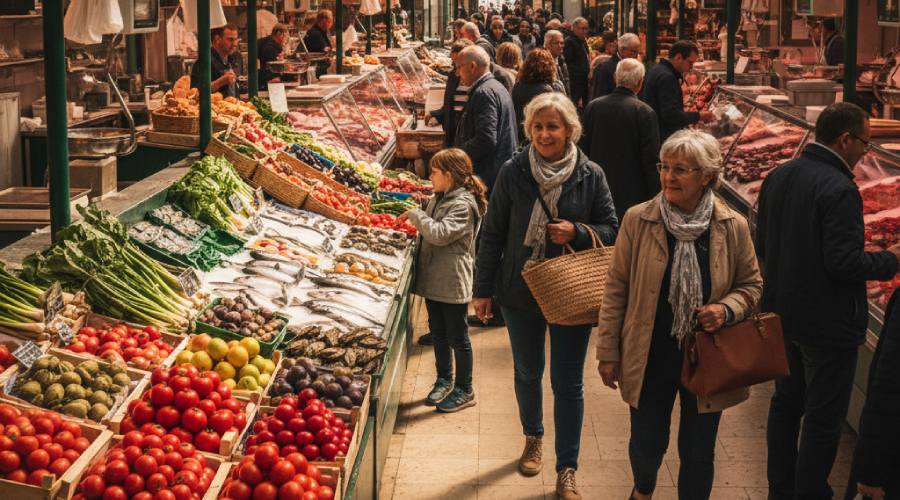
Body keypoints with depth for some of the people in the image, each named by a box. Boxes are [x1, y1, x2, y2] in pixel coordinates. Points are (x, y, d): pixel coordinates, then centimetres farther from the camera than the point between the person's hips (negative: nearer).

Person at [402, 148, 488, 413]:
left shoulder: (463, 205, -19)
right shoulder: (439, 198, 10)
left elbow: (440, 233, -28)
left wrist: (415, 215, -17)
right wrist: (416, 219, 5)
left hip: (453, 284, -9)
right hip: (433, 279, 9)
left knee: (457, 338, 3)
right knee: (438, 333, 19)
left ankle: (464, 391, 15)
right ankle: (444, 380, 33)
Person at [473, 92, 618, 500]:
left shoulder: (590, 176, -8)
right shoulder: (513, 173, -8)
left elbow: (611, 229, 0)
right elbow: (493, 233, -1)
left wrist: (577, 232, -20)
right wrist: (483, 289, -1)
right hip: (521, 292, 1)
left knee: (568, 383, 2)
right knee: (527, 373, 19)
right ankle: (533, 438, 44)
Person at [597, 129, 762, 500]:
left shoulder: (733, 227, -7)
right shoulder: (637, 220, -8)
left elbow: (751, 284, 6)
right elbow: (616, 289, -2)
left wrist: (727, 309, -15)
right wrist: (608, 352, -1)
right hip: (649, 360, 0)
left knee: (698, 455, 9)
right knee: (647, 444, 15)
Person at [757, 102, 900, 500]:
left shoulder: (778, 177, 2)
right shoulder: (839, 189, -23)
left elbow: (762, 246, 8)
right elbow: (845, 263, -25)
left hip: (783, 313, 9)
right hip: (827, 322, -8)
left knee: (786, 401, 21)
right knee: (824, 417, 4)